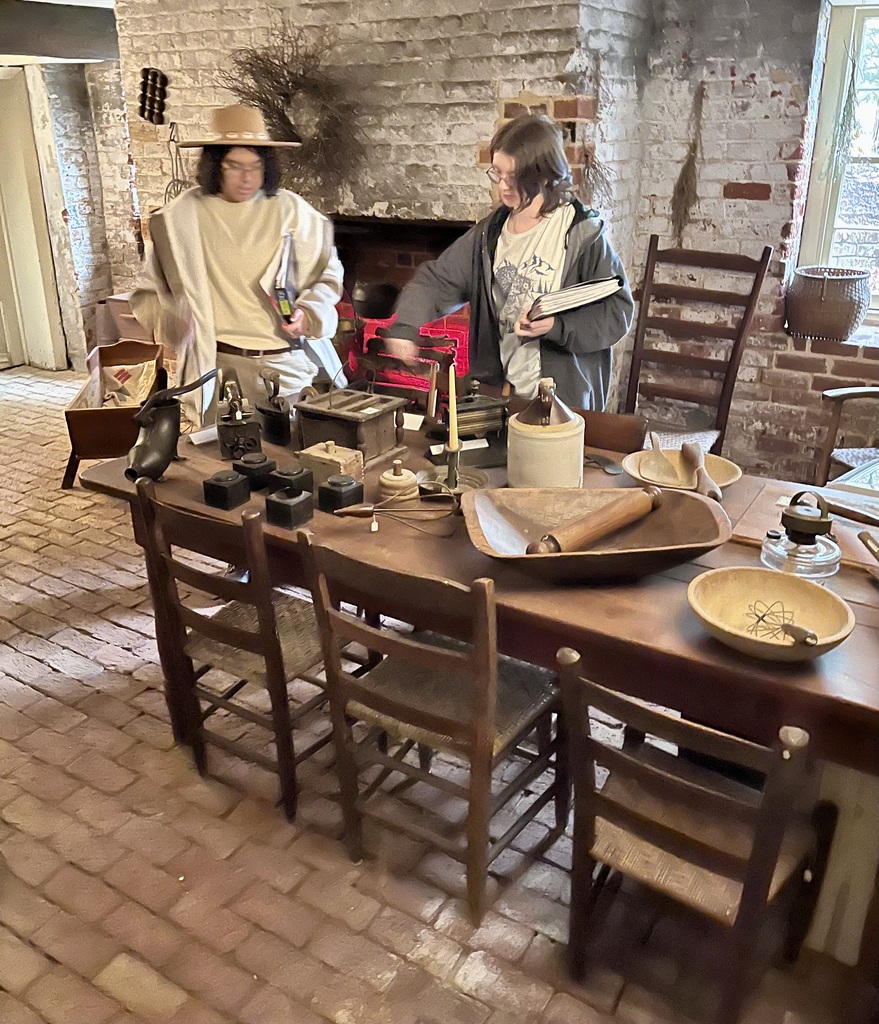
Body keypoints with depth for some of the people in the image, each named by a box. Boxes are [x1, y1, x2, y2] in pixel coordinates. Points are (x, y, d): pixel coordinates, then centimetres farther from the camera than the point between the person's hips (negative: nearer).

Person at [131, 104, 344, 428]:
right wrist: (172, 322, -10)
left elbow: (327, 275, 10)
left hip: (286, 363, 1)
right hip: (217, 363, 0)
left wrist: (309, 313, -8)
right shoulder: (181, 218, 0)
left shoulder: (291, 210, 0)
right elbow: (149, 292, 9)